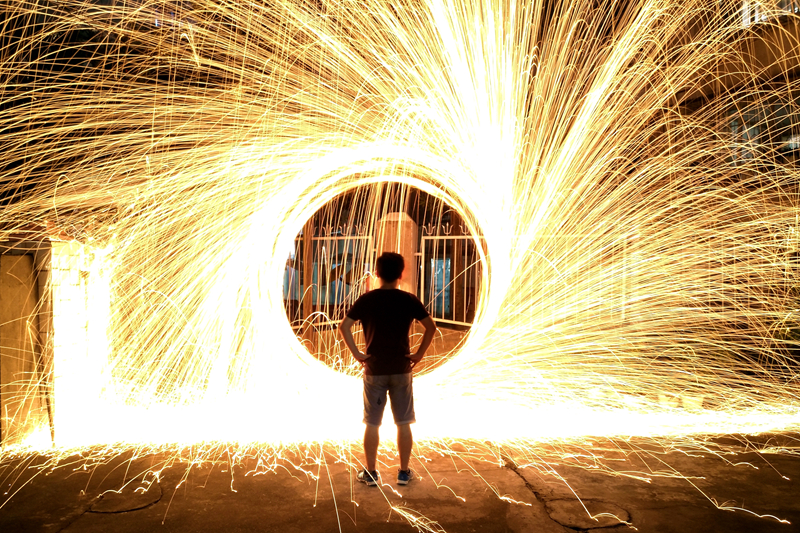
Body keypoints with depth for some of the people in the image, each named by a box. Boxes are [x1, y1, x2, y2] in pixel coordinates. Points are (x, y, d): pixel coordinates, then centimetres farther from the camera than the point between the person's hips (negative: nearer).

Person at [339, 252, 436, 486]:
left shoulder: (366, 299, -4)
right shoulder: (409, 300, -3)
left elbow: (344, 326, -9)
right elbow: (430, 326, -4)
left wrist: (356, 353, -4)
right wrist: (419, 354, 1)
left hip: (374, 370, 0)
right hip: (401, 370, 0)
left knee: (372, 424, 9)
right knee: (403, 423, 10)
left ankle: (371, 473, 16)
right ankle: (404, 472, 18)